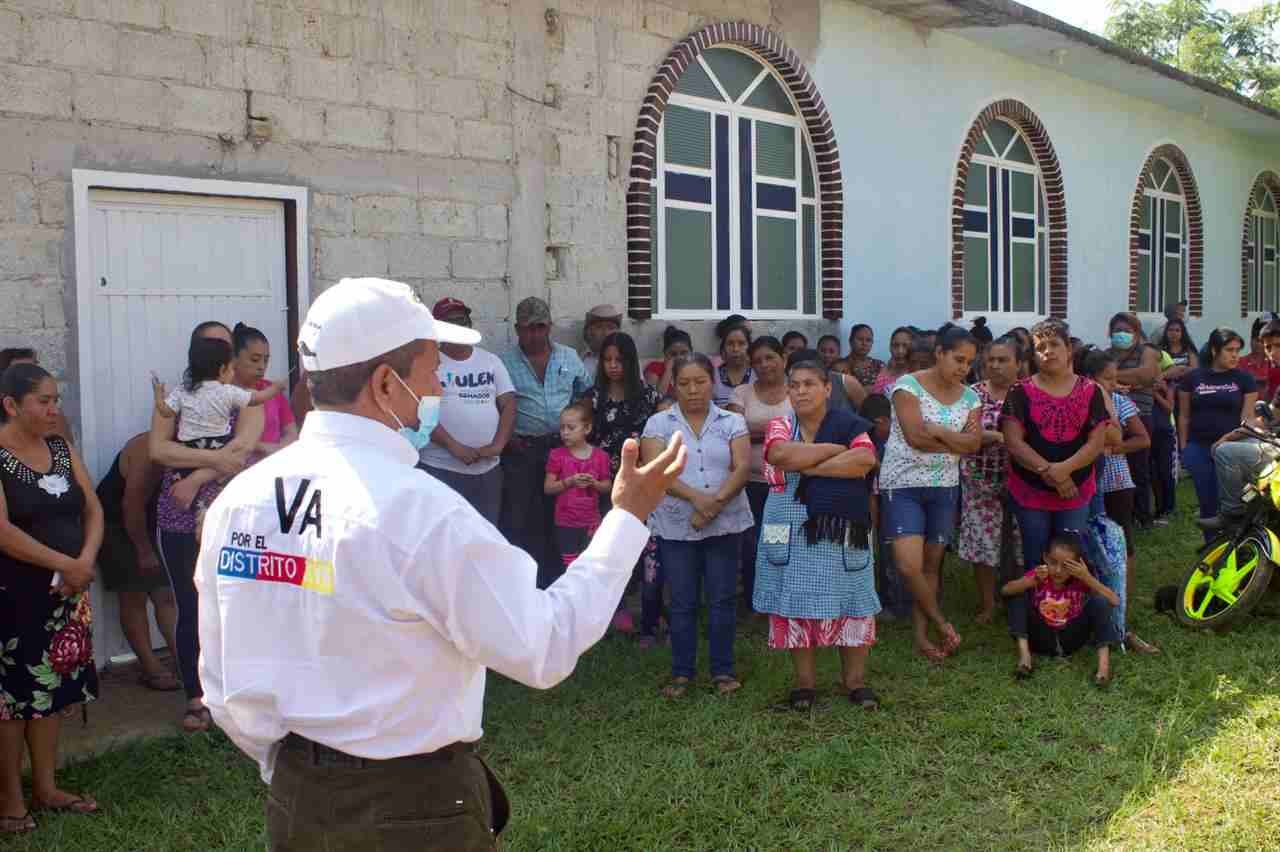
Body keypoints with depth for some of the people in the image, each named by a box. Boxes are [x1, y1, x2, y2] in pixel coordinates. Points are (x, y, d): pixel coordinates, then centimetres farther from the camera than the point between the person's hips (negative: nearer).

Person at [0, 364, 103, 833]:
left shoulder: (61, 449, 7)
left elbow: (93, 510, 8)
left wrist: (86, 561, -9)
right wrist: (66, 564, -18)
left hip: (64, 593, 6)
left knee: (52, 687, 12)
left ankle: (45, 787, 24)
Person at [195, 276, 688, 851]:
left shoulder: (238, 499, -4)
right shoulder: (420, 508, -24)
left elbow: (225, 687, 3)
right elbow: (545, 648, -18)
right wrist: (628, 517, -10)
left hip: (294, 803, 6)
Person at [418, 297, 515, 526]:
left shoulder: (491, 361, 11)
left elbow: (508, 404, 7)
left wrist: (497, 445, -8)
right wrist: (454, 447, -19)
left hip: (488, 469, 4)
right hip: (440, 469, -4)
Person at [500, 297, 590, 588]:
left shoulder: (569, 357, 9)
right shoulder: (504, 362, -3)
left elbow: (587, 394, 16)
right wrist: (504, 438, -8)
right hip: (521, 450, -3)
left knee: (558, 517, 10)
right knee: (518, 519, -1)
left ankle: (554, 581, 21)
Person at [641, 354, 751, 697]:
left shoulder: (732, 422, 5)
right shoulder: (658, 423, 3)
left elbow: (742, 467, -5)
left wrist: (716, 502, -20)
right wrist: (696, 498, -23)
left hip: (724, 525, 0)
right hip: (676, 526, 0)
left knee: (723, 599, 4)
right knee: (682, 602, 6)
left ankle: (723, 670, 16)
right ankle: (682, 672, 16)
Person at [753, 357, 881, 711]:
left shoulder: (850, 424, 0)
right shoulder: (780, 426, 3)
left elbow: (864, 461, -18)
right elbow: (783, 455, -19)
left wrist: (807, 467, -16)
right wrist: (837, 448, -12)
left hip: (842, 532, -1)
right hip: (793, 532, 1)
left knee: (851, 603, 3)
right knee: (797, 602, 4)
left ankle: (855, 679, 17)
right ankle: (805, 682, 17)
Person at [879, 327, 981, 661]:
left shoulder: (969, 397, 6)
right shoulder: (908, 385, -9)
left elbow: (974, 444, -5)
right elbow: (915, 437, -19)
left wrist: (938, 431, -17)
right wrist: (957, 442, -11)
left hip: (945, 488, 5)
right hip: (903, 485, -5)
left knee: (931, 565, 8)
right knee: (909, 566, -14)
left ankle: (921, 636, 17)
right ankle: (942, 624, 6)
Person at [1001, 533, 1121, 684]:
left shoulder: (1081, 580, -12)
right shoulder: (1038, 574, -11)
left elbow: (1115, 601, -23)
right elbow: (1005, 591, -23)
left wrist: (1088, 578, -30)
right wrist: (1032, 581, -37)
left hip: (1071, 639, 0)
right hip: (1043, 639, 1)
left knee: (1098, 601, -22)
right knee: (1019, 595, -19)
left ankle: (1104, 663, -28)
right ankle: (1024, 655, -23)